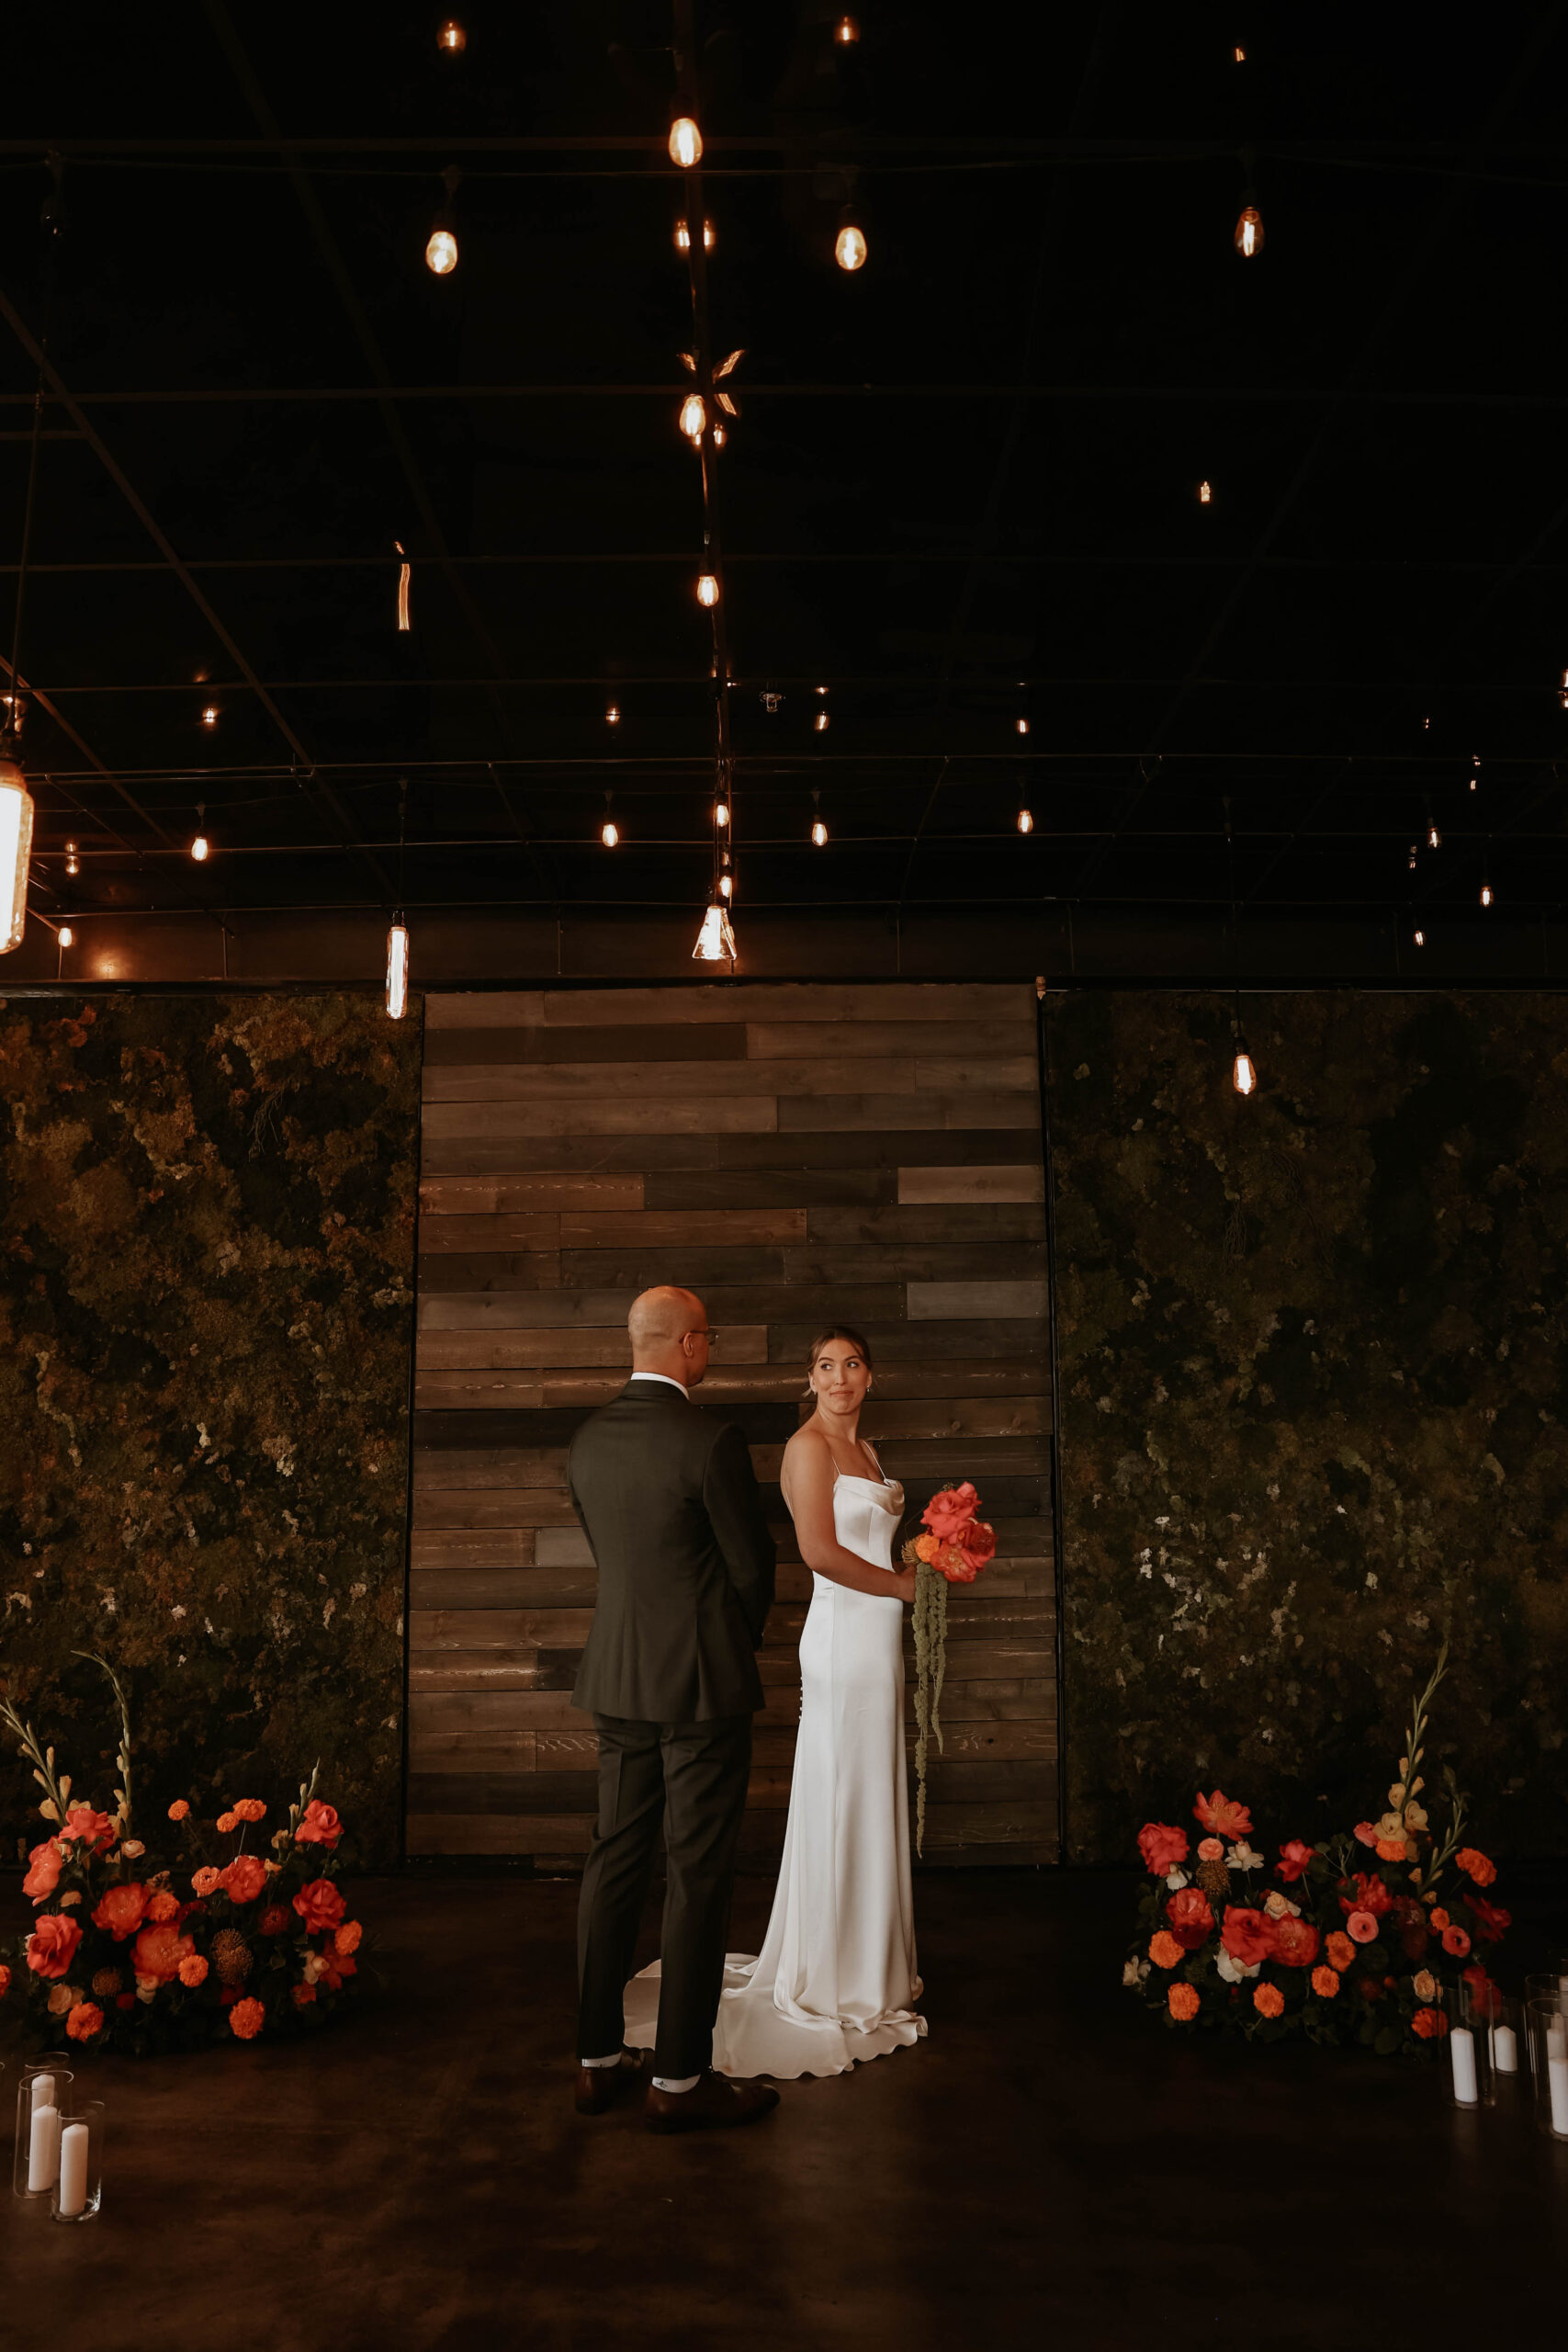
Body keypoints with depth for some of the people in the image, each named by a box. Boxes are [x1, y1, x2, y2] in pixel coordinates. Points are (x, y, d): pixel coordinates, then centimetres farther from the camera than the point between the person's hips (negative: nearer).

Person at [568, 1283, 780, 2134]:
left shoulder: (588, 1439, 4)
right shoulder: (710, 1439, -17)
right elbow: (750, 1563, -10)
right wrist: (743, 1637, 12)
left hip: (617, 1680, 7)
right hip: (702, 1681, -7)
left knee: (613, 1865, 14)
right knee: (697, 1880, 2)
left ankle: (598, 2061, 23)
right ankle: (680, 2080, 10)